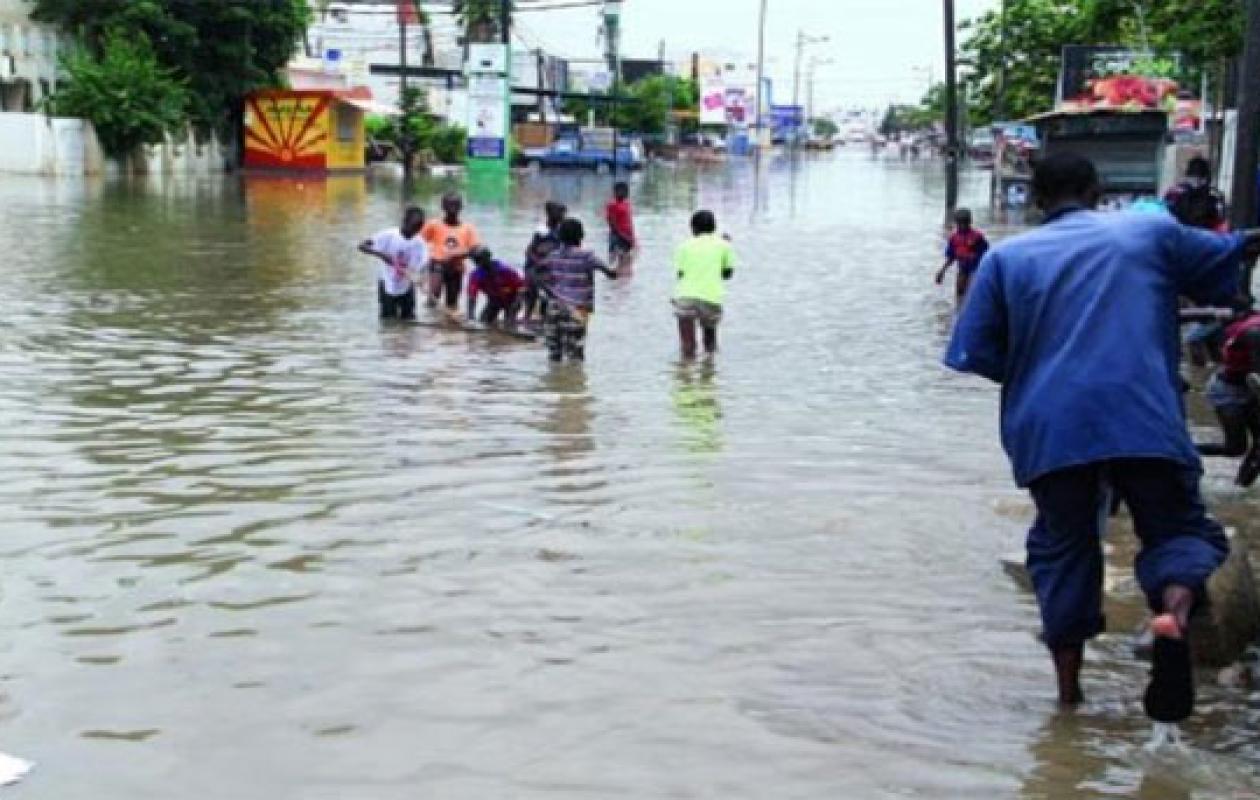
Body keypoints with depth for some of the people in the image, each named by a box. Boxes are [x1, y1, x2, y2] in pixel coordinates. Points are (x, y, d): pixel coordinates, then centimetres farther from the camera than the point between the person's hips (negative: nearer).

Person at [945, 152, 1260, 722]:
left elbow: (974, 353, 5)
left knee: (1063, 544, 16)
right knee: (1178, 526, 12)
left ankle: (1069, 685, 18)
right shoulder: (1151, 233, 11)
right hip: (1145, 420, -1)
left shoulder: (1007, 258, 9)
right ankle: (1176, 603, -22)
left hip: (1050, 430, 1)